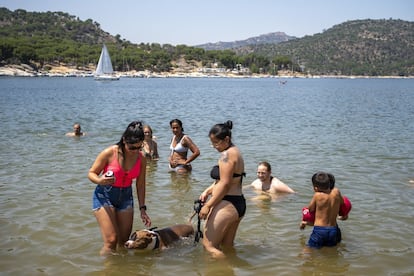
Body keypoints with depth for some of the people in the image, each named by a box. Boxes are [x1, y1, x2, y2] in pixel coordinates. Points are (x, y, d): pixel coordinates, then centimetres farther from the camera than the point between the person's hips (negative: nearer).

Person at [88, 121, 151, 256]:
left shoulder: (141, 159, -6)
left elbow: (140, 184, 4)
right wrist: (100, 181, -32)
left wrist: (142, 209, 4)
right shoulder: (109, 153, -18)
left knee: (124, 242, 6)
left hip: (125, 197, 4)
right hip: (104, 196, -4)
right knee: (111, 240, -14)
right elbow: (91, 173, -9)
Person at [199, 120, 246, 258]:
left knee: (208, 244, -5)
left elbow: (224, 184, -21)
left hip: (227, 205, -11)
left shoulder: (227, 154, -16)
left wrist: (208, 205, -18)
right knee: (227, 246, 17)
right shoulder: (235, 152, 15)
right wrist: (207, 191, 8)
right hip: (238, 204, 11)